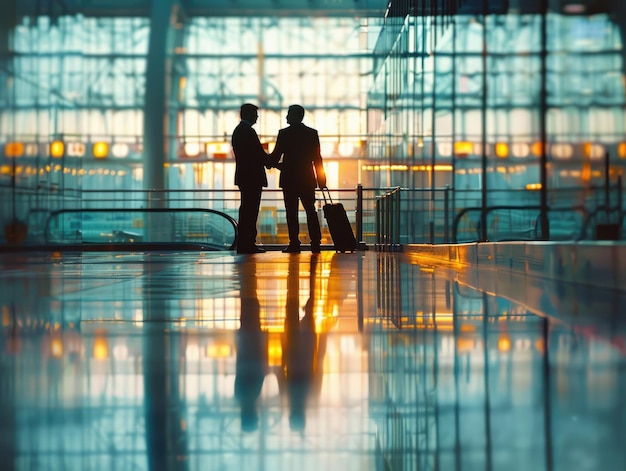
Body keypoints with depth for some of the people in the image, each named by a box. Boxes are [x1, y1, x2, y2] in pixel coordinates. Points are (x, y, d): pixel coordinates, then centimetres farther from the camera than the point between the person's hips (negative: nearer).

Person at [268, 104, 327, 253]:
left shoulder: (284, 133, -6)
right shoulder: (312, 133, 4)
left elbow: (275, 156, -2)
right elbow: (317, 159, 3)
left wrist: (272, 162, 21)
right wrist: (321, 180, 7)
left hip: (289, 179, -3)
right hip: (307, 179, 3)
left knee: (291, 212, -1)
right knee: (310, 211, 8)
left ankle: (294, 243, -5)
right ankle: (315, 243, 3)